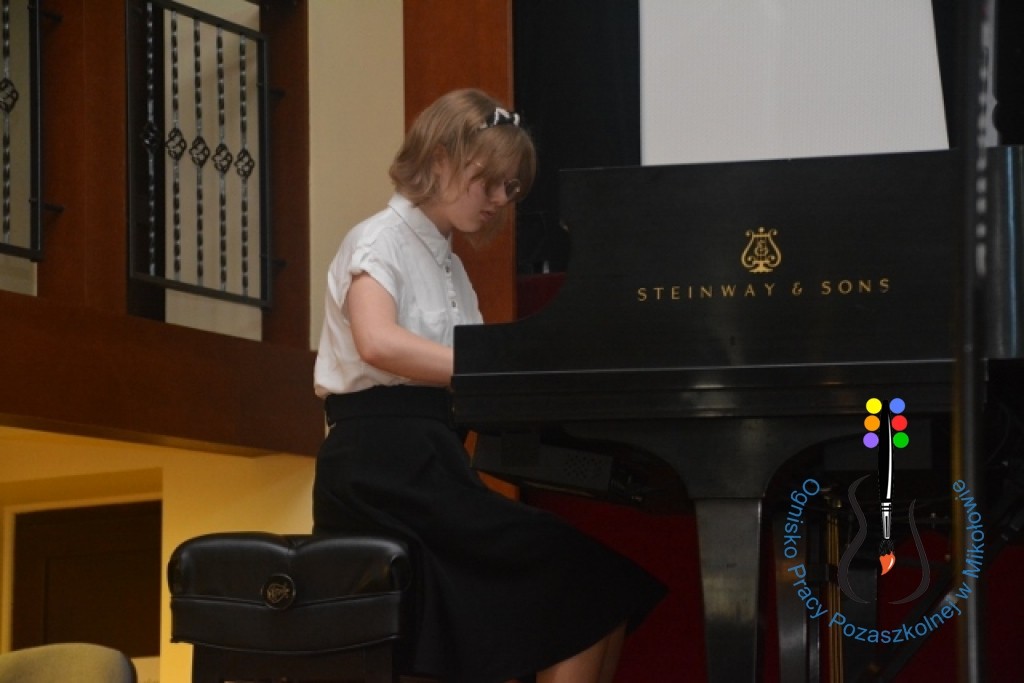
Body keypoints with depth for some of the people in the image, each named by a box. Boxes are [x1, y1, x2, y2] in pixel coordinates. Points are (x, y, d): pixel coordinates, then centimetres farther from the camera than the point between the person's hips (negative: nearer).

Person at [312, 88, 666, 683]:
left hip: (433, 463, 9)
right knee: (588, 573, -16)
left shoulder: (447, 264, 23)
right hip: (384, 467, -9)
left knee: (587, 577, -5)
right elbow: (377, 343, -26)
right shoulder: (381, 241, -5)